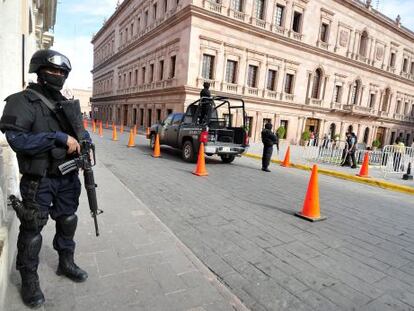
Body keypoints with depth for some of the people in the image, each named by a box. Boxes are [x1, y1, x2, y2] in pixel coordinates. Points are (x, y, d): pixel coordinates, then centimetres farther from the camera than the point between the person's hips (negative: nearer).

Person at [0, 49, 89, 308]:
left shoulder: (67, 104, 10)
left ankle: (66, 263, 37)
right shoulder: (23, 101, -9)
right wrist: (60, 138, -25)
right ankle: (29, 279, 26)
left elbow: (81, 131, 19)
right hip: (39, 181, -6)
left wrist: (85, 143, -4)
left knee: (67, 221, 17)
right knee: (32, 229, 7)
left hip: (68, 177, 6)